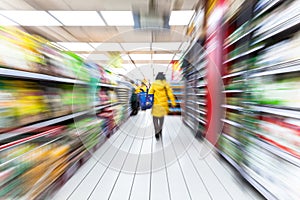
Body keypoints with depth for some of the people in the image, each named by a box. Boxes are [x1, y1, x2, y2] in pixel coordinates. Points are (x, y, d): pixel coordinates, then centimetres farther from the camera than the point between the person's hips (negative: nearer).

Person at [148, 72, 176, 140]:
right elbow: (170, 94, -4)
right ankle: (160, 130, 33)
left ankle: (157, 132, 1)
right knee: (162, 117, 21)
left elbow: (150, 94, -5)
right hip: (163, 104, 2)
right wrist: (173, 103, 0)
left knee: (155, 118, 9)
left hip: (155, 104, -1)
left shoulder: (153, 84, 0)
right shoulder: (166, 84, 1)